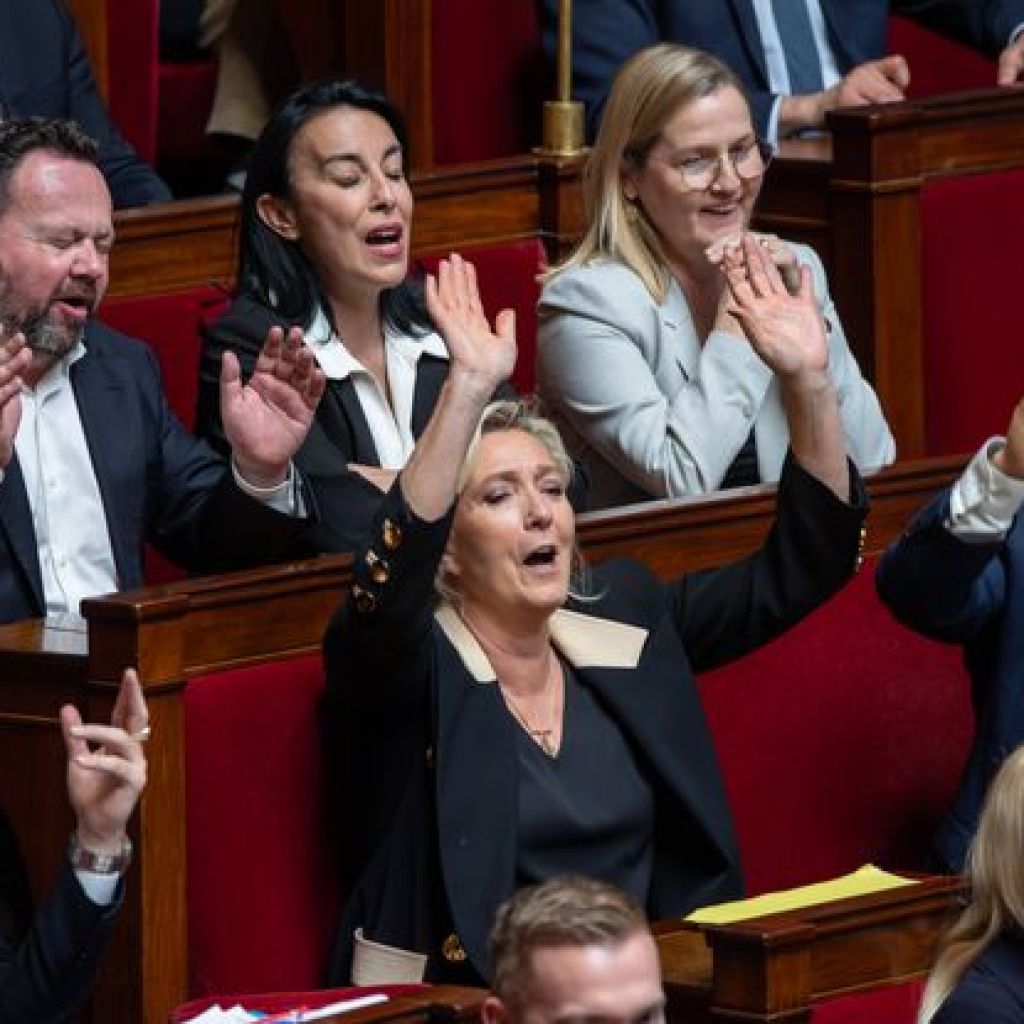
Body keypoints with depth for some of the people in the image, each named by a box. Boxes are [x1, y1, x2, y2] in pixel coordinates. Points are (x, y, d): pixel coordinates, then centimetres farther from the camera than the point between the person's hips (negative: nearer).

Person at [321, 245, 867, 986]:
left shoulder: (627, 618, 13)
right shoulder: (409, 664, -3)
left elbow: (799, 566, 11)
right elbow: (392, 574, -25)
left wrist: (808, 378, -2)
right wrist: (469, 388, -33)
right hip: (482, 1004, -5)